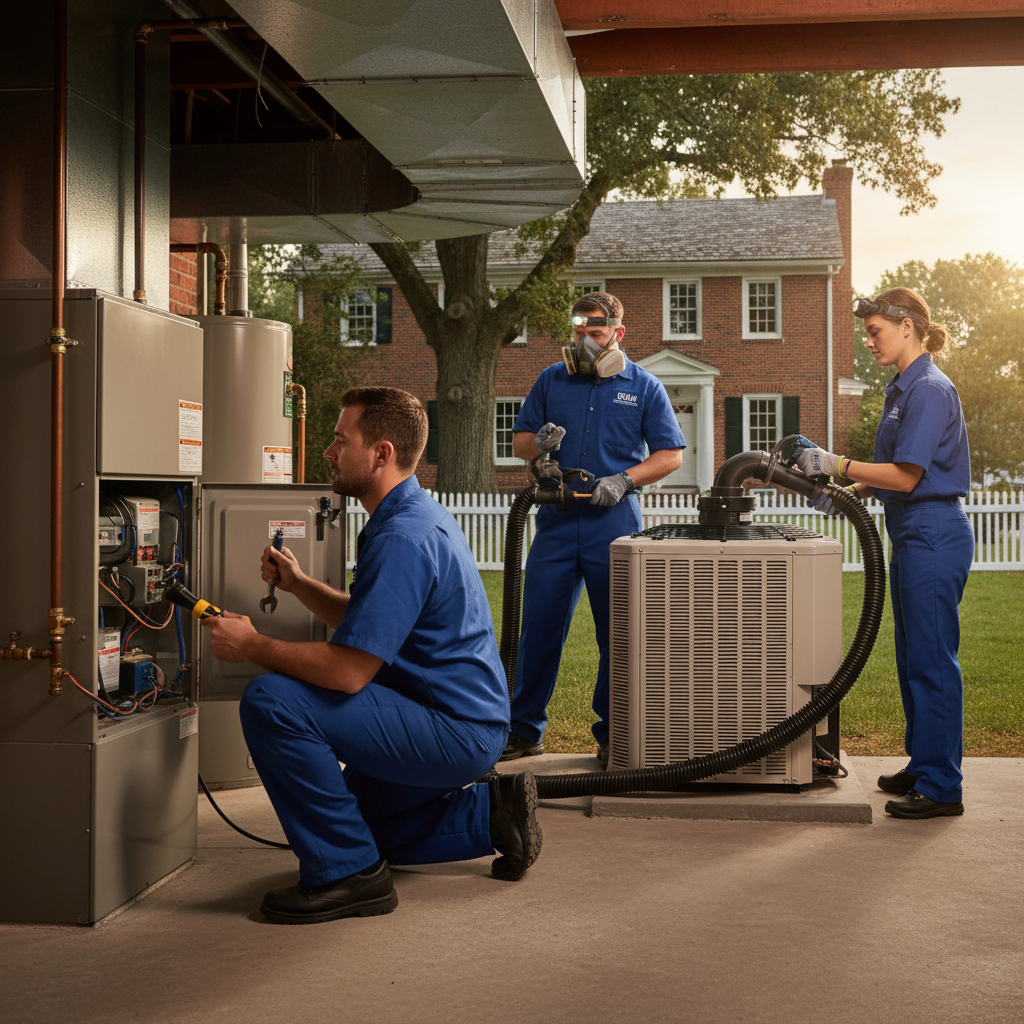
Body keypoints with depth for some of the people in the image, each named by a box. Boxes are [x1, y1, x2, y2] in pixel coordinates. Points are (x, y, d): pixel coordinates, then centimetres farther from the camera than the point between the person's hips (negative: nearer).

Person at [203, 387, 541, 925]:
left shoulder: (403, 538, -23)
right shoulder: (416, 516, 11)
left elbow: (349, 670, -27)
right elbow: (365, 623, 21)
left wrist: (253, 647, -15)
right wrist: (299, 585, 6)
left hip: (454, 732, -11)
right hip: (465, 724, 11)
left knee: (269, 702, -23)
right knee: (357, 821, 29)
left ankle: (348, 873, -13)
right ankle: (491, 812, 22)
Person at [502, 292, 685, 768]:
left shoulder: (644, 387, 6)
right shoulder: (552, 380, 12)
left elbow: (671, 455, 4)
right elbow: (519, 441, 16)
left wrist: (625, 479, -11)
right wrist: (538, 442, -8)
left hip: (614, 524, -2)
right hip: (556, 521, 2)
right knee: (539, 626, 1)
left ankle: (613, 734, 15)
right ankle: (524, 731, 13)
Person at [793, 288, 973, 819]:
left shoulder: (930, 389, -15)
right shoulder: (904, 389, 17)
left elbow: (907, 476, -19)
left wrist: (836, 464, -16)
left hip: (934, 536, -10)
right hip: (913, 536, 11)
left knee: (931, 660, -6)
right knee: (913, 659, 15)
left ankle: (941, 786, 0)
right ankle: (924, 765, 26)